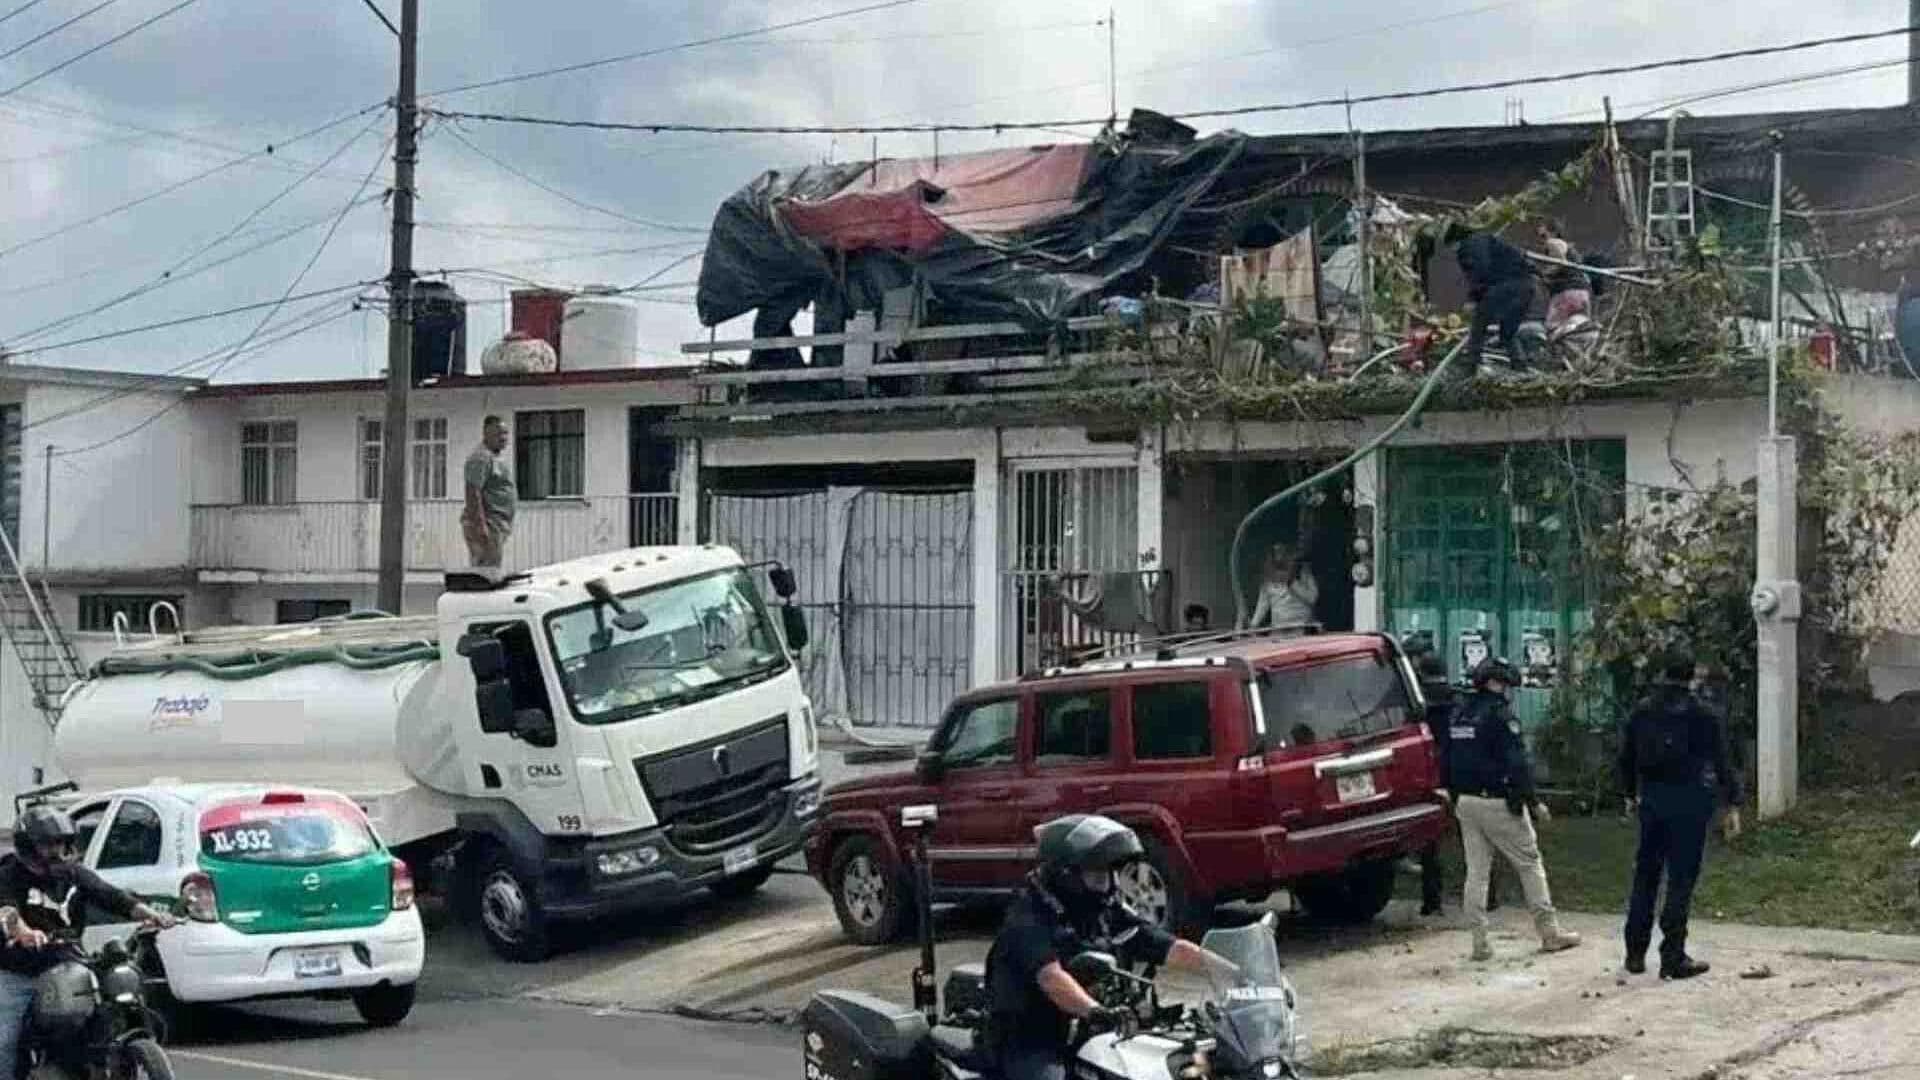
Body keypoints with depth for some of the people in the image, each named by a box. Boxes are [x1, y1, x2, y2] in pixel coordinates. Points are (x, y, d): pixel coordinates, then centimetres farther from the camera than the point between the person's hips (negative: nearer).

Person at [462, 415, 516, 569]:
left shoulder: (494, 457, 21)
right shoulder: (481, 457, -13)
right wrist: (480, 526, -27)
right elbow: (472, 492, -21)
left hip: (497, 524, 11)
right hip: (488, 523, -11)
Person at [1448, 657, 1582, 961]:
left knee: (1476, 871, 7)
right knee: (1530, 864, 5)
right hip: (1498, 803, -7)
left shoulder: (1460, 716, 11)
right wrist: (1533, 802, -12)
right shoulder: (1499, 714, -13)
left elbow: (1449, 764, 17)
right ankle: (1550, 933, 9)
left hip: (1465, 802, 7)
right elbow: (1517, 764, -17)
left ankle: (1479, 941, 4)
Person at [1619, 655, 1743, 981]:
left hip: (1651, 799, 4)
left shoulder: (1642, 712, 6)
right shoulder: (1703, 716, -5)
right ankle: (1673, 959, -2)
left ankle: (1635, 954, 16)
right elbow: (1722, 763, -8)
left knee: (1645, 876, 13)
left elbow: (1626, 757, 13)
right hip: (1689, 803, -4)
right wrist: (1733, 806, -5)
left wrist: (1630, 794, 27)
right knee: (1681, 880, -1)